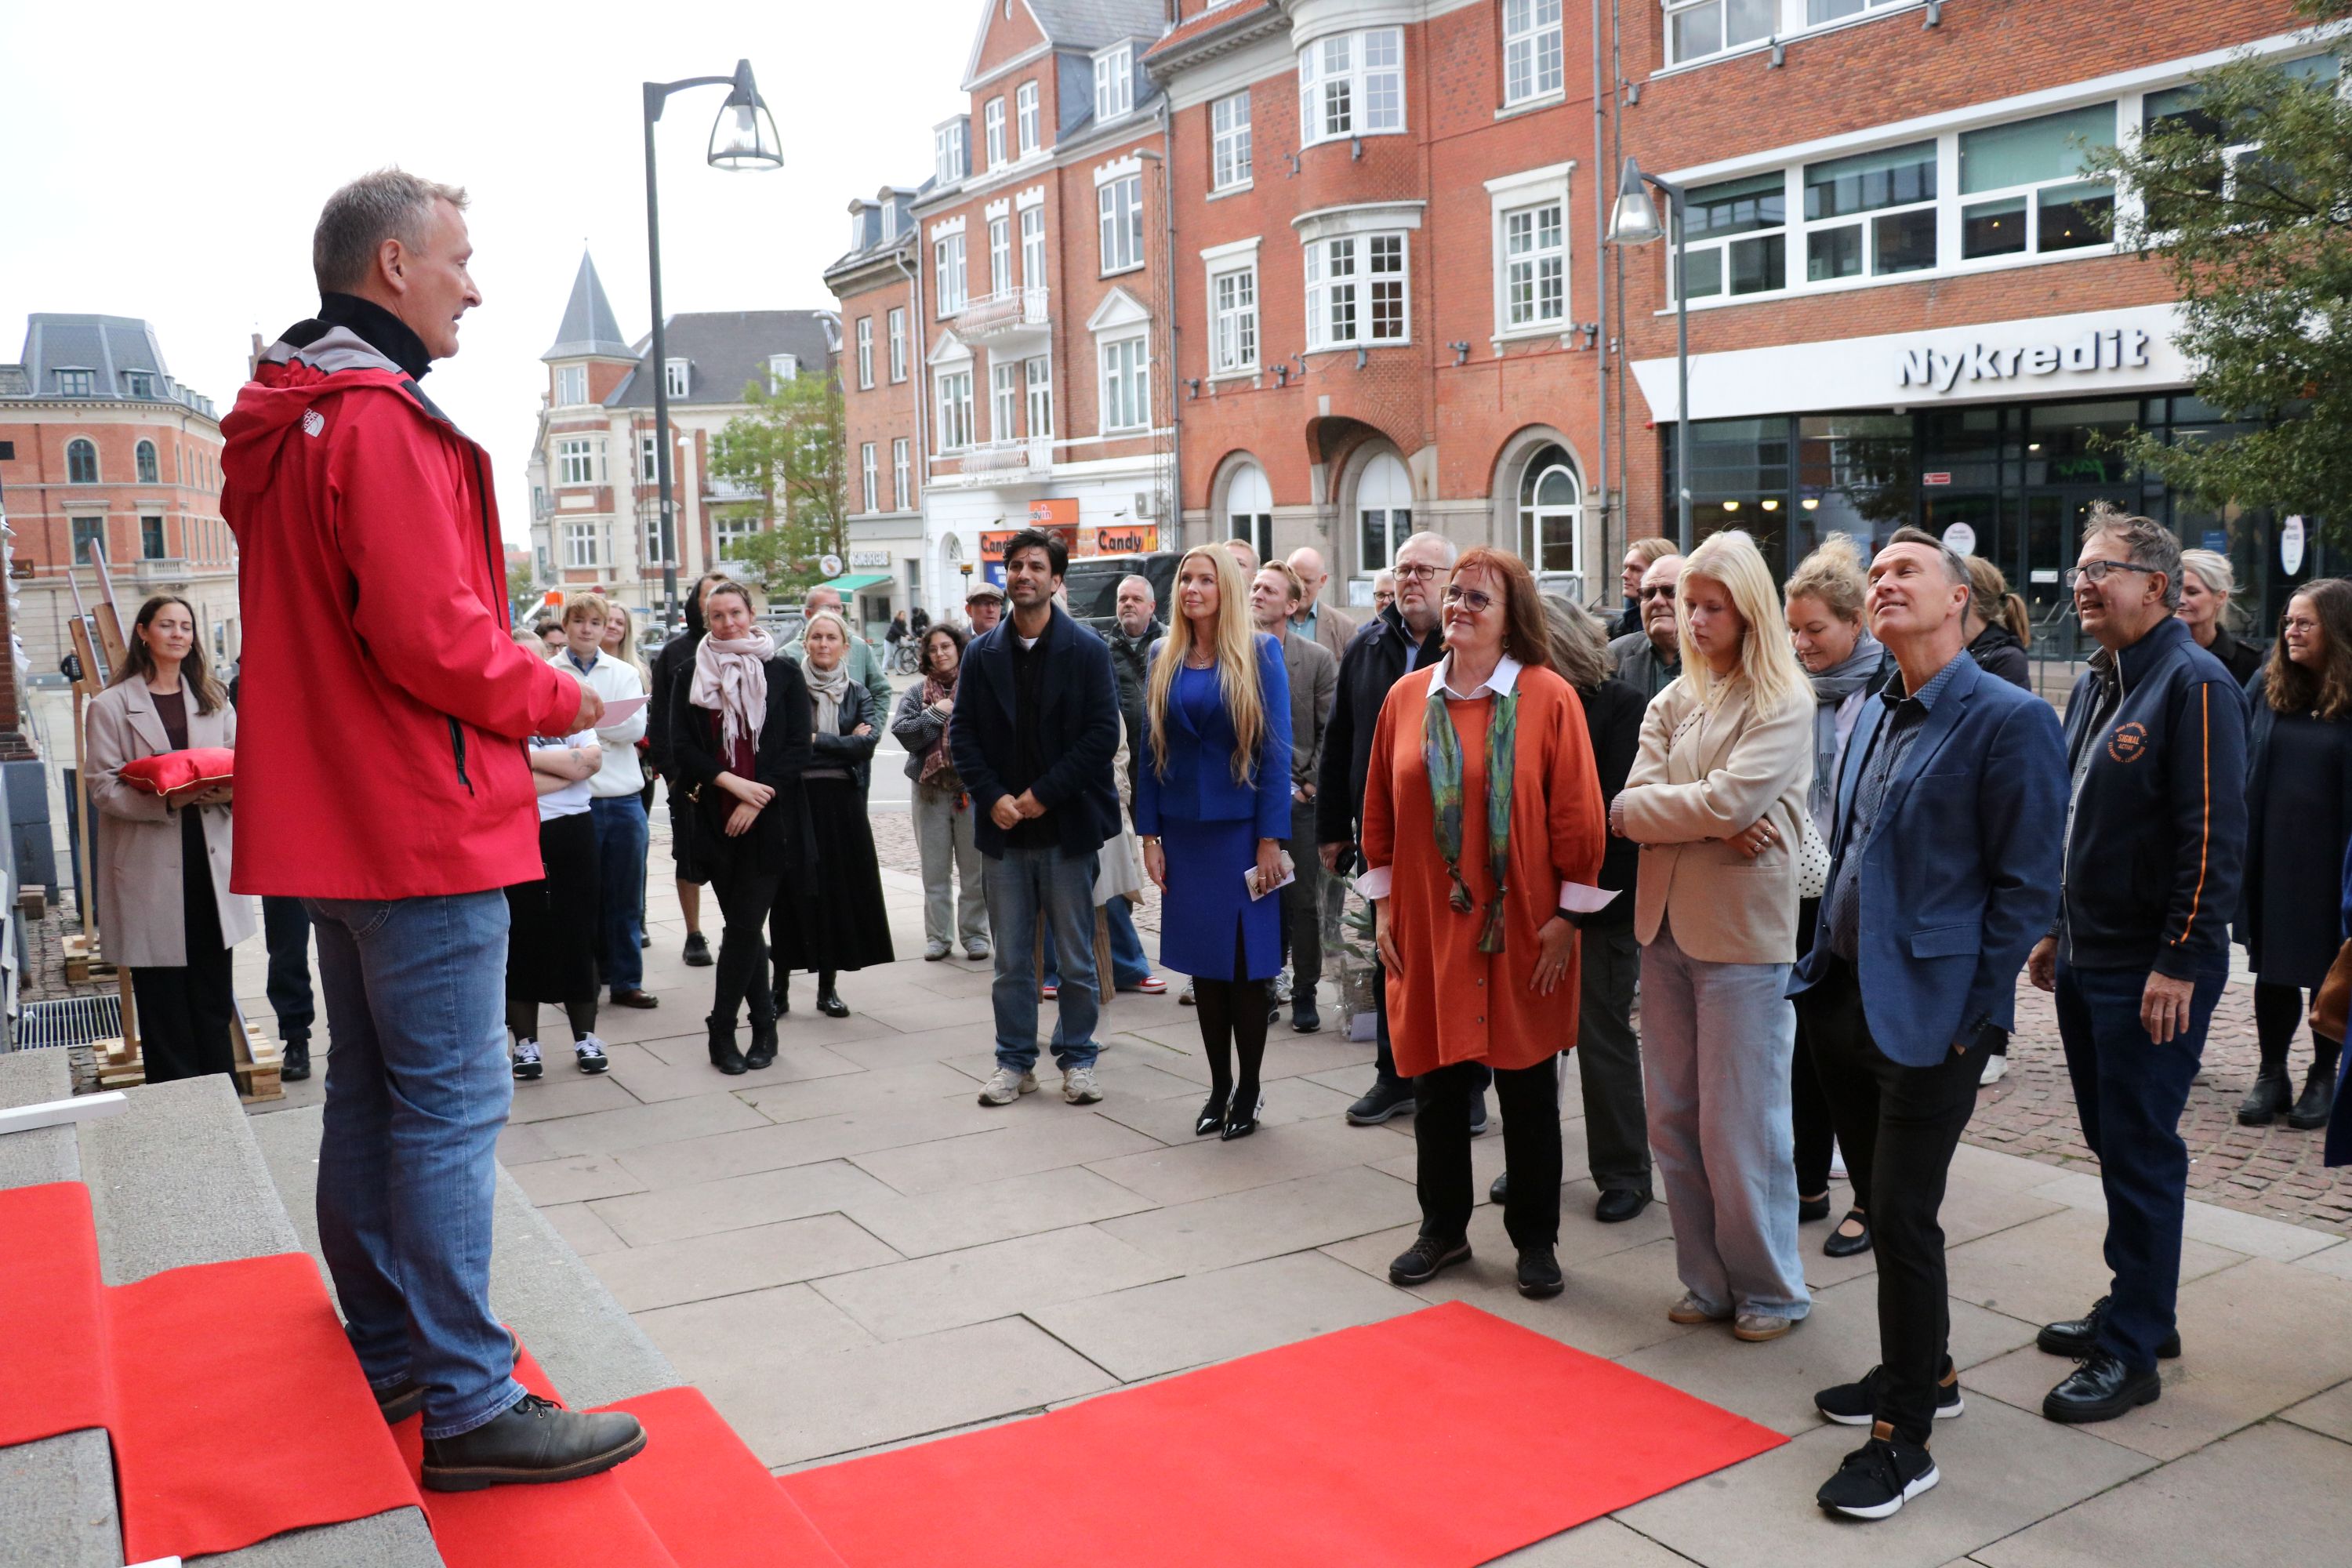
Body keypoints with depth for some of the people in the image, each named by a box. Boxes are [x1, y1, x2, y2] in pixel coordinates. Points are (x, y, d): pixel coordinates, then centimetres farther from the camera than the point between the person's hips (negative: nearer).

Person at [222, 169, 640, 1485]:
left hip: (333, 820, 10)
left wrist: (519, 685, 14)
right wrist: (557, 697, -7)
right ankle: (470, 1405, 0)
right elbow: (433, 637, -23)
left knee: (370, 1091, 16)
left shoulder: (284, 425, 17)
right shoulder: (384, 421, -15)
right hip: (424, 825, -10)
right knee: (454, 1106, -6)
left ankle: (387, 1355, 29)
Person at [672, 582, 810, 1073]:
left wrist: (758, 798, -12)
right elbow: (681, 747, 1)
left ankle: (722, 1029, 3)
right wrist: (733, 783, -12)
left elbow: (797, 746, -2)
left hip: (768, 819, -2)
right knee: (744, 926, 6)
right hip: (716, 819, 2)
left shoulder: (784, 672, 3)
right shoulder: (693, 675, 7)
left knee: (744, 925, -6)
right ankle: (764, 1025, 17)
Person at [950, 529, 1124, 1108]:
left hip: (1067, 825, -3)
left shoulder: (1087, 650, -3)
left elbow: (1103, 734, -8)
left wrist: (1044, 794, -12)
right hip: (1003, 825, 3)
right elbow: (962, 734, 6)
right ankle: (1015, 1061, 19)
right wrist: (992, 797, -8)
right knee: (1011, 957, 9)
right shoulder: (983, 653, 7)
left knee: (1076, 955, 7)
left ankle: (1077, 1059, 19)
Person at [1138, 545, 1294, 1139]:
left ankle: (1249, 1091, 16)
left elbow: (1275, 749, -7)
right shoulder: (1164, 658, 6)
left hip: (1241, 827, -3)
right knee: (1203, 963, 9)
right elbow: (1151, 749, 8)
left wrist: (1271, 839, -11)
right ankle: (1219, 1087, 20)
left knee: (1246, 962, 2)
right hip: (1184, 831, 4)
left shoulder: (1260, 654, -5)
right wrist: (1150, 834, 3)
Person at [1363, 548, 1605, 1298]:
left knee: (1527, 1088, 8)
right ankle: (1443, 1229, 27)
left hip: (1521, 930, -3)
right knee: (1437, 1082, 11)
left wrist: (1566, 914, -7)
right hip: (1426, 927, 3)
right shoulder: (1407, 696, 3)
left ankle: (1536, 1238, 23)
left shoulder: (1549, 696, -6)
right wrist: (1384, 904, 5)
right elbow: (1380, 809, 8)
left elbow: (1577, 814, -6)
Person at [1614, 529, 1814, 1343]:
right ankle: (1709, 1281, 24)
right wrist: (1710, 824, -16)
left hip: (1743, 933, -6)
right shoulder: (1673, 702, 11)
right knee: (1673, 1120, 10)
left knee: (1740, 1125, 1)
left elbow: (1728, 800, -18)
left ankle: (1770, 1289, 19)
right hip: (1666, 926, 6)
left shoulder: (1784, 704, -6)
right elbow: (1636, 797, -1)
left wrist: (1637, 809, -6)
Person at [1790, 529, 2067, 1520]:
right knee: (1881, 1207, 18)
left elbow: (2026, 887, -12)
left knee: (1904, 1219, -2)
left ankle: (1906, 1437, 11)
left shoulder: (2010, 722, -11)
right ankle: (1923, 1371, 36)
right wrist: (1823, 968, 11)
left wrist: (1970, 1017, -14)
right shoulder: (1873, 716, 12)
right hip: (1843, 998, 8)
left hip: (1926, 1016, -7)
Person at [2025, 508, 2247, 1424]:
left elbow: (2215, 835, -19)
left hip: (2154, 973, -8)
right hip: (2088, 961, 8)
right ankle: (2135, 1307, 30)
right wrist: (2057, 929, 18)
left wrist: (2180, 963, -20)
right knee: (2113, 1142, 16)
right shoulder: (2095, 684, 13)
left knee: (2141, 1153, 0)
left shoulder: (2194, 684, -14)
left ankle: (2133, 1350, 10)